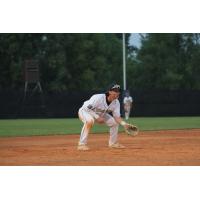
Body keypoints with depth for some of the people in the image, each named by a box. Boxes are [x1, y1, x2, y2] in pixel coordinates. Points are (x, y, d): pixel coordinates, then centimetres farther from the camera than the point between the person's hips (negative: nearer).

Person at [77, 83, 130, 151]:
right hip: (85, 111, -7)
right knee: (89, 121, -40)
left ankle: (113, 143, 19)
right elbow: (87, 108, -34)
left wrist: (123, 123, -30)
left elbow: (117, 116, -12)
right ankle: (82, 144, -34)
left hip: (100, 114, 7)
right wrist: (97, 117, -38)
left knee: (115, 122, -1)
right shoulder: (98, 98, -34)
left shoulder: (116, 102, -13)